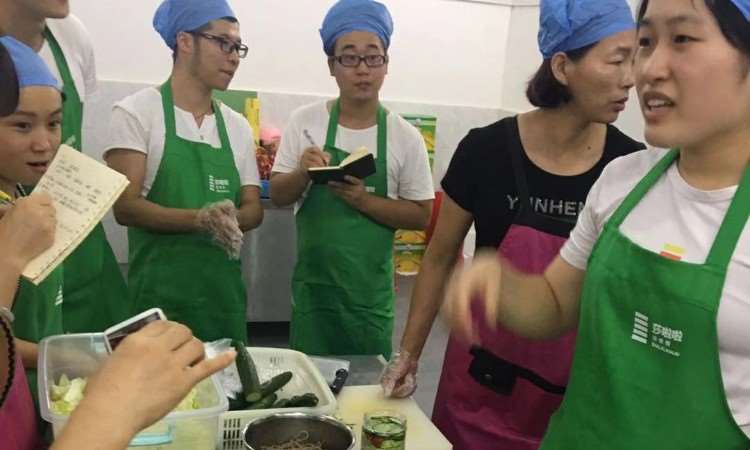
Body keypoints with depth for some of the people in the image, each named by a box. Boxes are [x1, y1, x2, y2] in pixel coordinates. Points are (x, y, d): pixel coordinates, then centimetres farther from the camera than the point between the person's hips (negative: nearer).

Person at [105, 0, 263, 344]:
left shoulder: (238, 126, 10)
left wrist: (231, 220, -15)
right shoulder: (137, 112, -5)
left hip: (226, 291, 5)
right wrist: (200, 219, -26)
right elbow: (125, 207, -11)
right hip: (160, 294, -4)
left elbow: (253, 209, 8)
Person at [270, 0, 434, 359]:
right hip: (312, 285, 1)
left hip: (370, 292, 0)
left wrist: (364, 200, -18)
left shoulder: (405, 137, -6)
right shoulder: (304, 121, -3)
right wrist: (303, 174, -19)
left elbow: (420, 216, -3)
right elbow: (278, 196, 2)